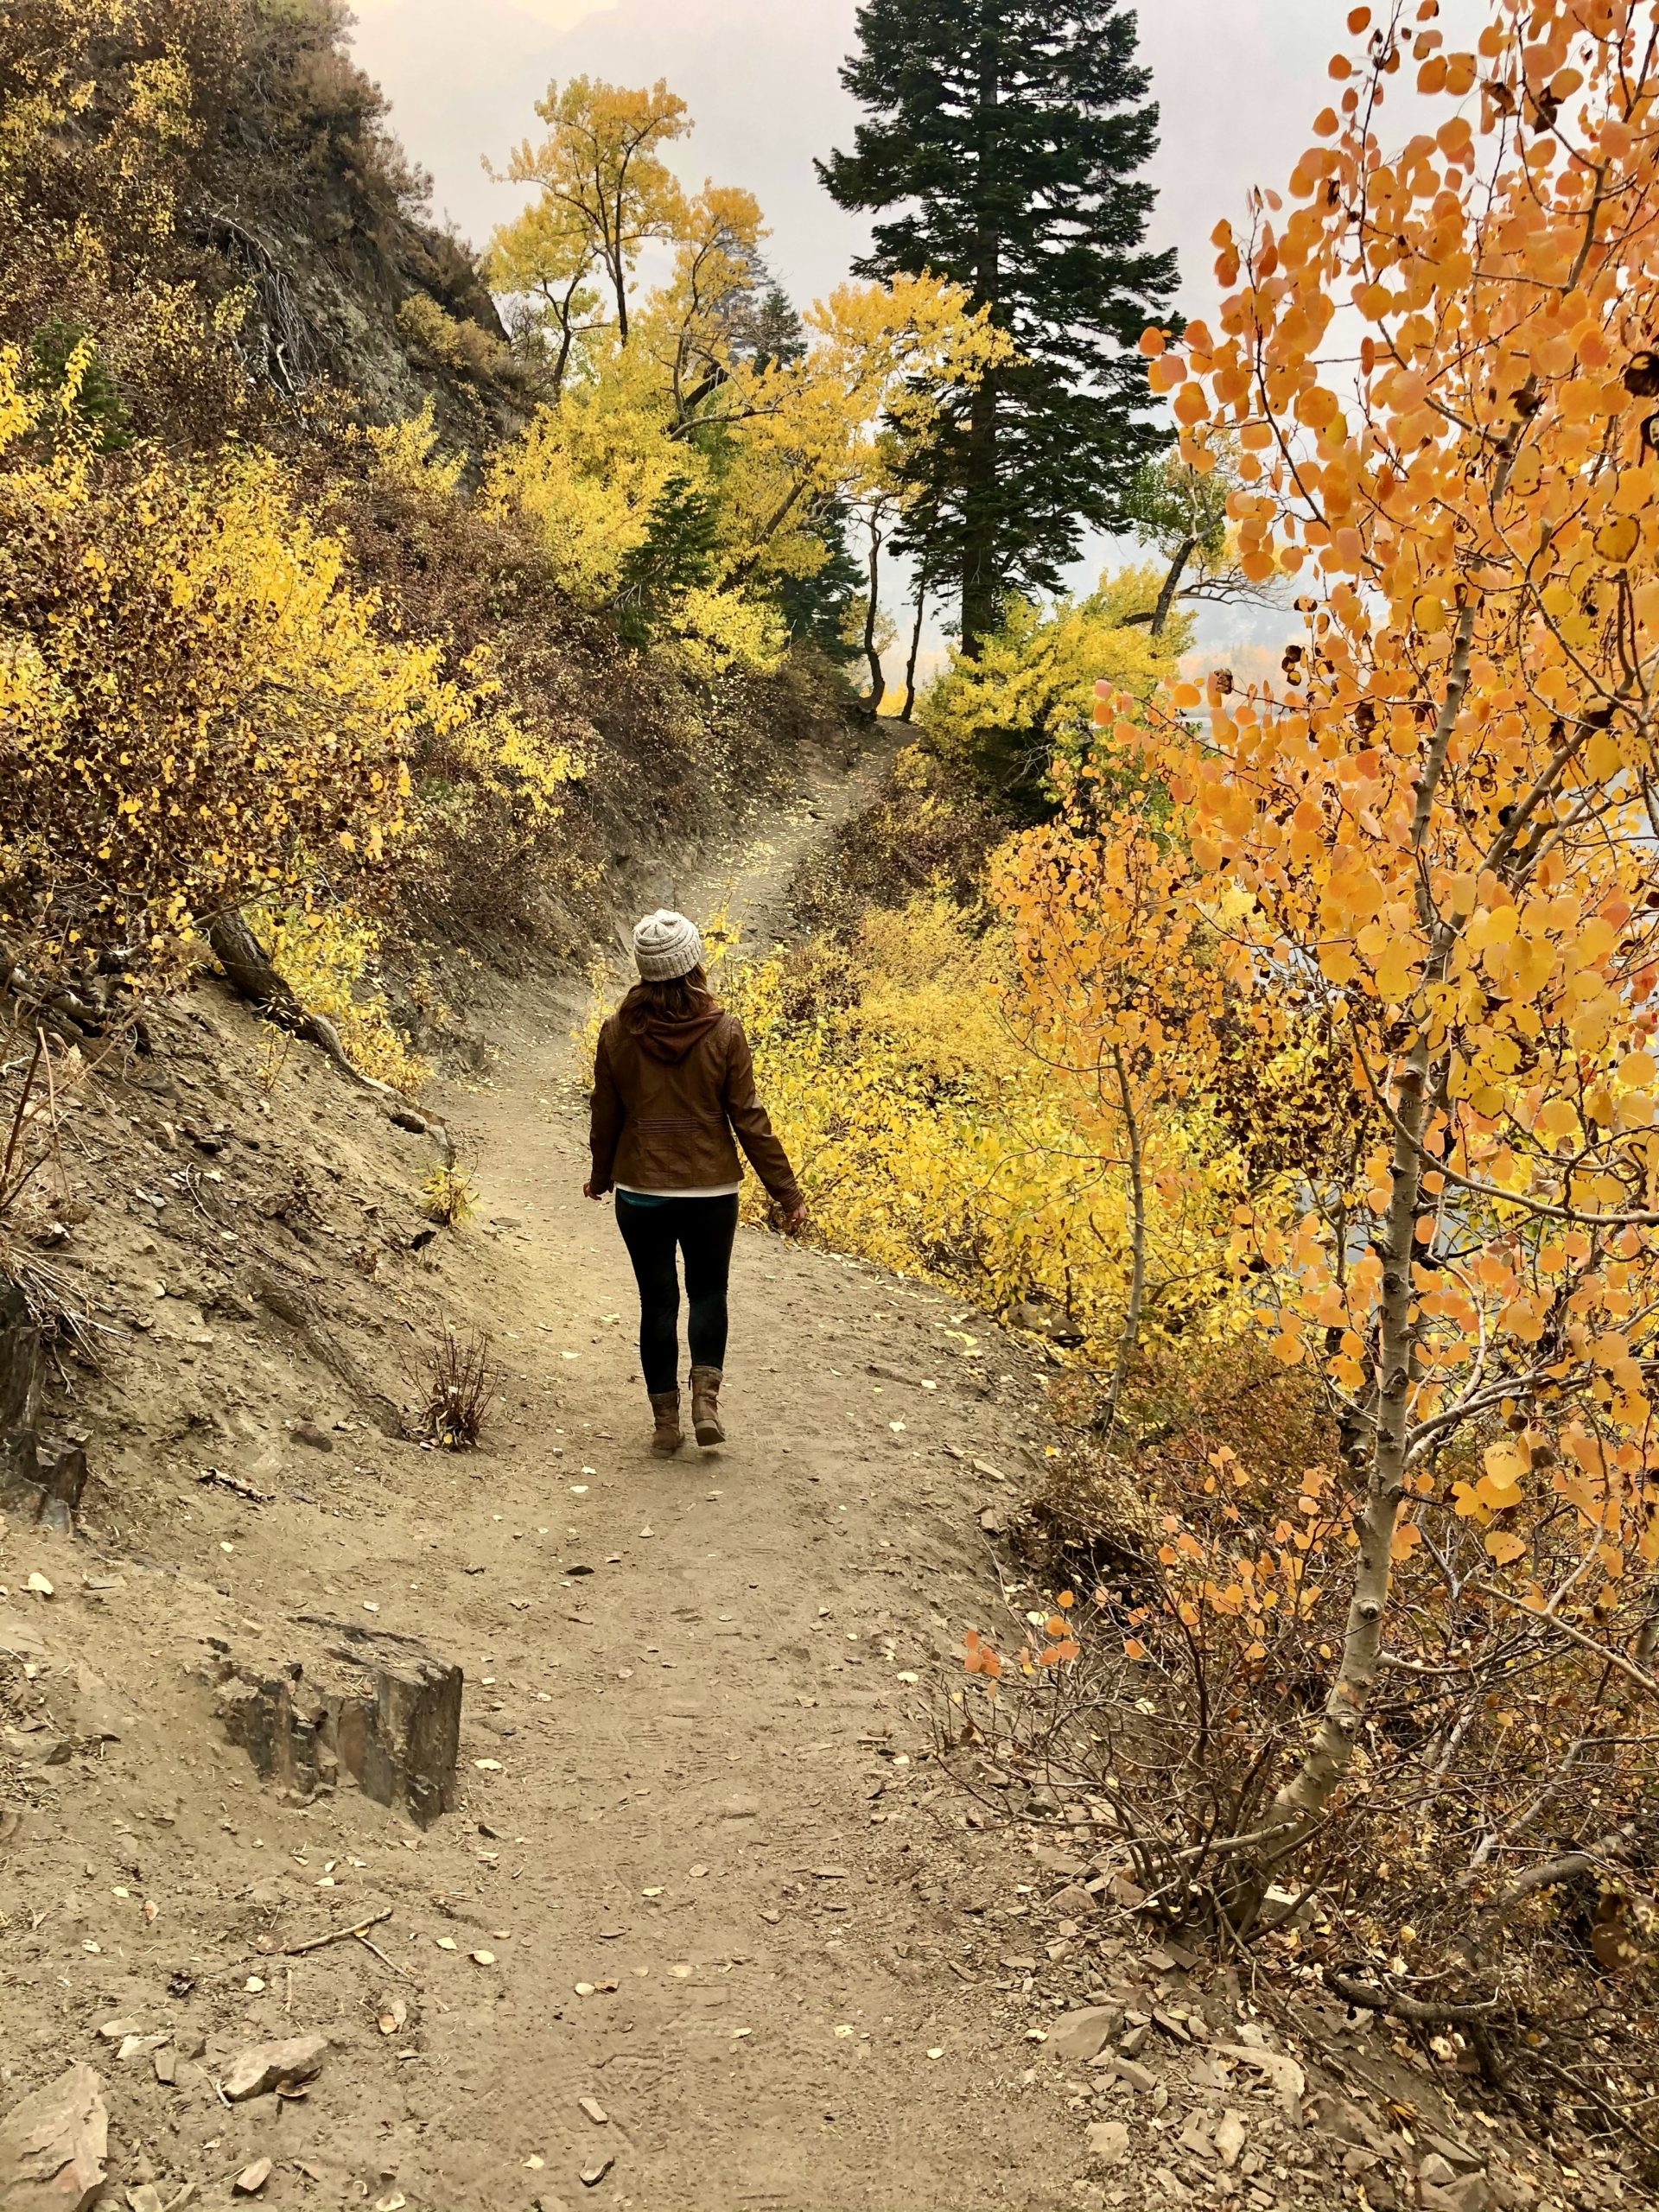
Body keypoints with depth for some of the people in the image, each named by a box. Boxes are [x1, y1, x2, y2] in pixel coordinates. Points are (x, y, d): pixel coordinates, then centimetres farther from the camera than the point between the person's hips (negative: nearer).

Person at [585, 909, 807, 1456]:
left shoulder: (618, 1032, -6)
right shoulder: (724, 1031, -11)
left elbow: (606, 1115, 4)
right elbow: (748, 1118, -8)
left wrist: (601, 1176, 22)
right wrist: (786, 1191, 0)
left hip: (640, 1190, 1)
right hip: (711, 1189, -1)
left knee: (657, 1300, 12)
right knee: (708, 1291, 18)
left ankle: (666, 1421, 15)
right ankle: (706, 1399, 1)